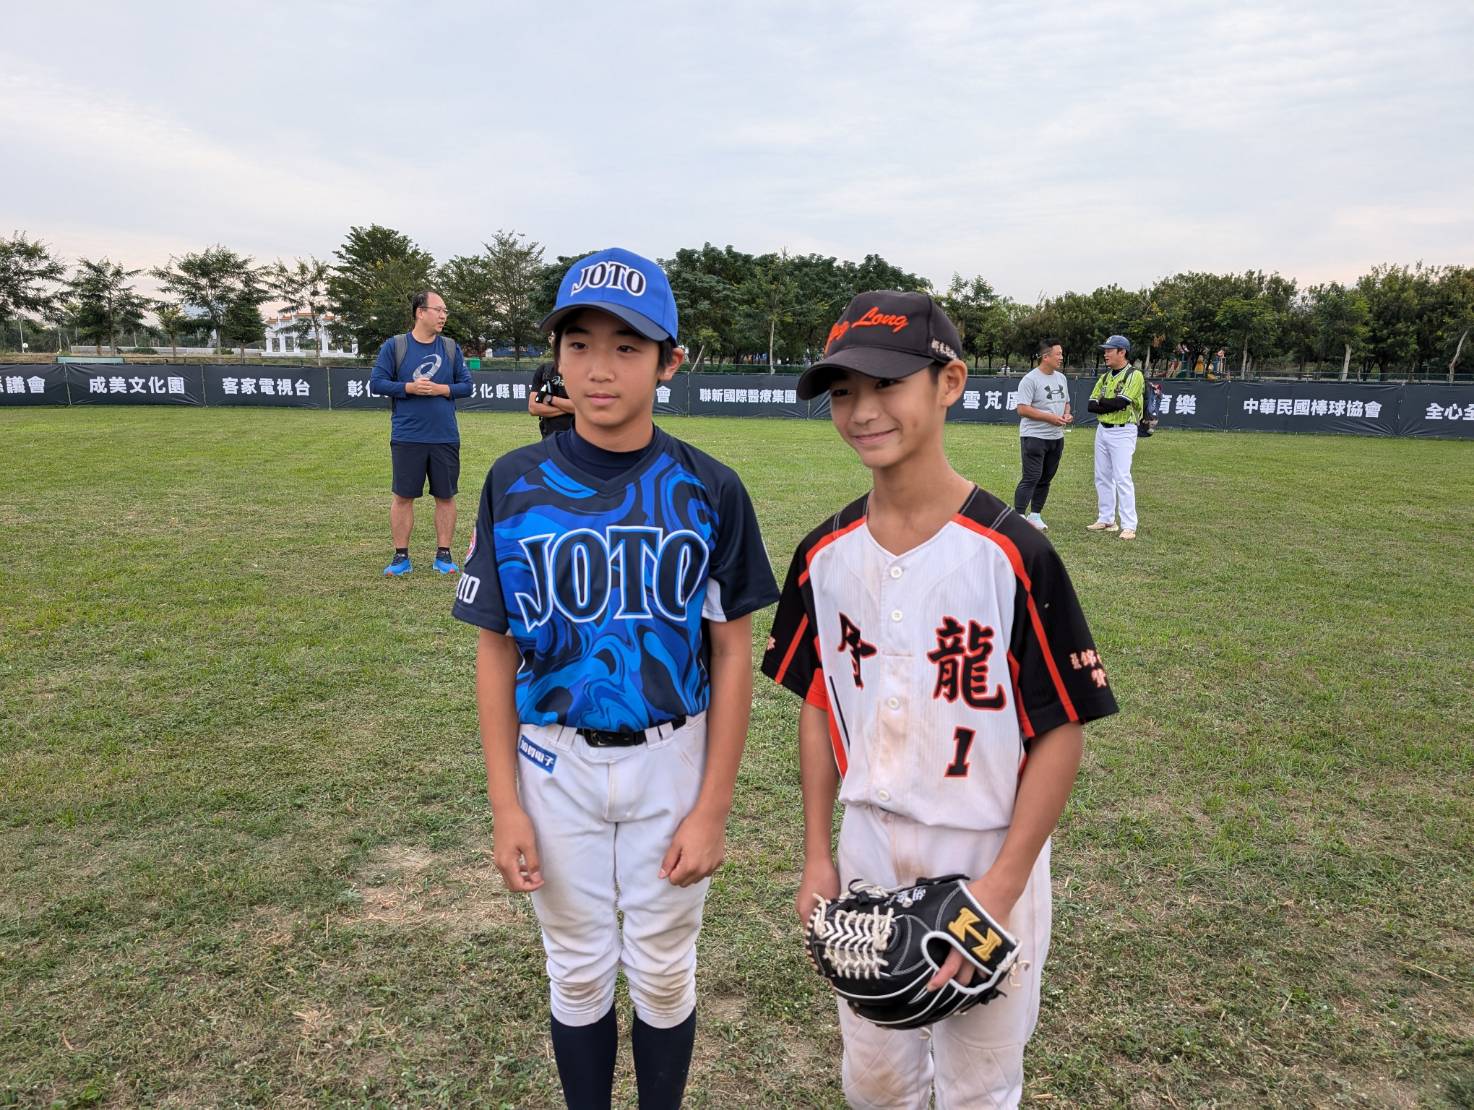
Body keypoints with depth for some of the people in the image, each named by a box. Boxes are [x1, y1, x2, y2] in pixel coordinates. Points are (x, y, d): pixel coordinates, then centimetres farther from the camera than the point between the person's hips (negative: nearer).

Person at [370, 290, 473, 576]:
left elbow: (466, 385, 6)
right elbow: (377, 383, -2)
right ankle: (401, 556, 14)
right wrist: (409, 387, -14)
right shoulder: (394, 346, 0)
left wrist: (441, 389, -11)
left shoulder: (451, 347, 7)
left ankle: (443, 554, 17)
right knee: (403, 496, 4)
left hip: (445, 437, 2)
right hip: (407, 437, -2)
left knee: (445, 496, 6)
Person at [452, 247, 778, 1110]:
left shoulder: (708, 490, -11)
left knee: (663, 969, 17)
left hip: (671, 758, -1)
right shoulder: (515, 485, -7)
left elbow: (732, 653, -6)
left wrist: (712, 808, -7)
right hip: (556, 762, 1)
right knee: (579, 968, 19)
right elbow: (496, 650, -2)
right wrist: (505, 805, -4)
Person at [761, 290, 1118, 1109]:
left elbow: (1060, 733, -14)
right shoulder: (824, 555, -4)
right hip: (867, 857, 4)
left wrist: (1003, 884, -18)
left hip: (986, 862, -3)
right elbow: (819, 706, 5)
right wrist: (817, 854, 5)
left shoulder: (1012, 555, -18)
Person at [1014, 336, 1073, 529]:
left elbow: (1066, 402, 24)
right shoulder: (1030, 379, -12)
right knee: (1031, 477, -12)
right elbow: (1023, 409, -17)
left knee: (1046, 478, 11)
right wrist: (1050, 417, -20)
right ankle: (1019, 517, -10)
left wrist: (1067, 414, 1)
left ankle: (1035, 515, 20)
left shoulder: (1061, 378, 14)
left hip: (1057, 437, 8)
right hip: (1035, 437, -8)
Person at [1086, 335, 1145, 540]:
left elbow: (1121, 402, -21)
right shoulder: (1105, 377, 13)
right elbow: (1091, 405, 5)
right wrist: (1112, 405, -11)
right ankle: (1106, 520, 20)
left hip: (1122, 432, -8)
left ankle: (1128, 526, -10)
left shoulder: (1134, 375, -10)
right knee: (1102, 477, 11)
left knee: (1122, 478, -12)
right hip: (1102, 430, 8)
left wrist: (1101, 402, -4)